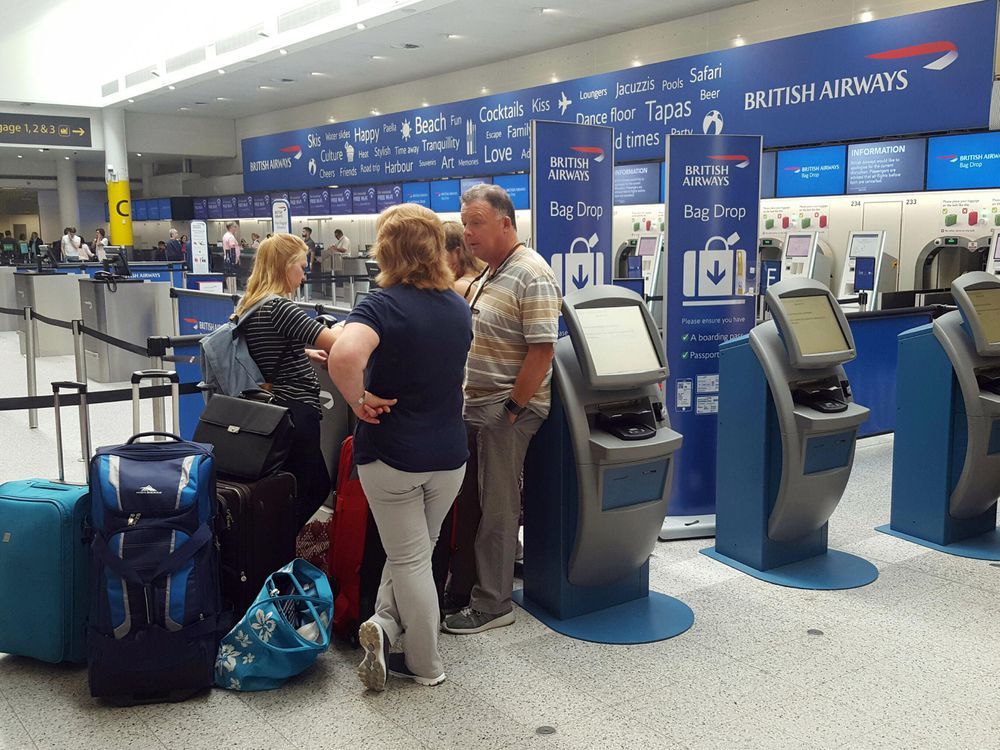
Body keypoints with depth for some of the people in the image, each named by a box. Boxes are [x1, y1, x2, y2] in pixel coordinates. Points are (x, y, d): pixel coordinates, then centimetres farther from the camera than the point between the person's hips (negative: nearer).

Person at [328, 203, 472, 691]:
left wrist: (359, 400, -20)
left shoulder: (383, 306, -17)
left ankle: (425, 665, 16)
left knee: (410, 558, 8)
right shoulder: (459, 308, 4)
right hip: (449, 454, 5)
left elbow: (344, 355, -38)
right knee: (416, 550, 22)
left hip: (392, 454, -5)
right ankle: (386, 623, 15)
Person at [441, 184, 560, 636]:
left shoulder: (531, 276, -16)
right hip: (477, 407, 9)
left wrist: (512, 409, -19)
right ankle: (471, 583, 32)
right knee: (476, 501, 17)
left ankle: (492, 605, 11)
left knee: (497, 508, 0)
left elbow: (542, 350, -21)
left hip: (507, 410, -9)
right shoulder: (490, 274, 14)